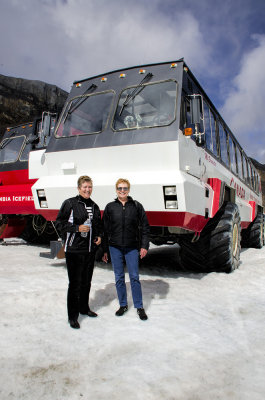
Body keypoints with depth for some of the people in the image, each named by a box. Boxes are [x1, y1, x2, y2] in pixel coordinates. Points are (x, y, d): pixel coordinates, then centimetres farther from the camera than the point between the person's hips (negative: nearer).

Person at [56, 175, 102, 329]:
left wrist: (99, 236, 3)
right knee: (75, 283, -1)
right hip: (74, 249, -6)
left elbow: (99, 225, 20)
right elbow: (59, 223, -6)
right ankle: (73, 316, 13)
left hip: (90, 249, 6)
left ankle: (84, 308, 35)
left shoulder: (94, 206, 10)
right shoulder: (70, 203, -7)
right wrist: (77, 228, -17)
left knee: (87, 281, 17)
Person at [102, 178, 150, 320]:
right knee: (119, 277, 10)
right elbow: (105, 229, 5)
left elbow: (144, 227, 2)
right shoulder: (110, 207, 2)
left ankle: (139, 306, 18)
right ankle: (123, 305, 27)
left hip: (132, 247, -1)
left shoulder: (136, 206, 0)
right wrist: (104, 250, 5)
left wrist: (144, 246, -4)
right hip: (115, 247, 1)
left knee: (134, 277, 3)